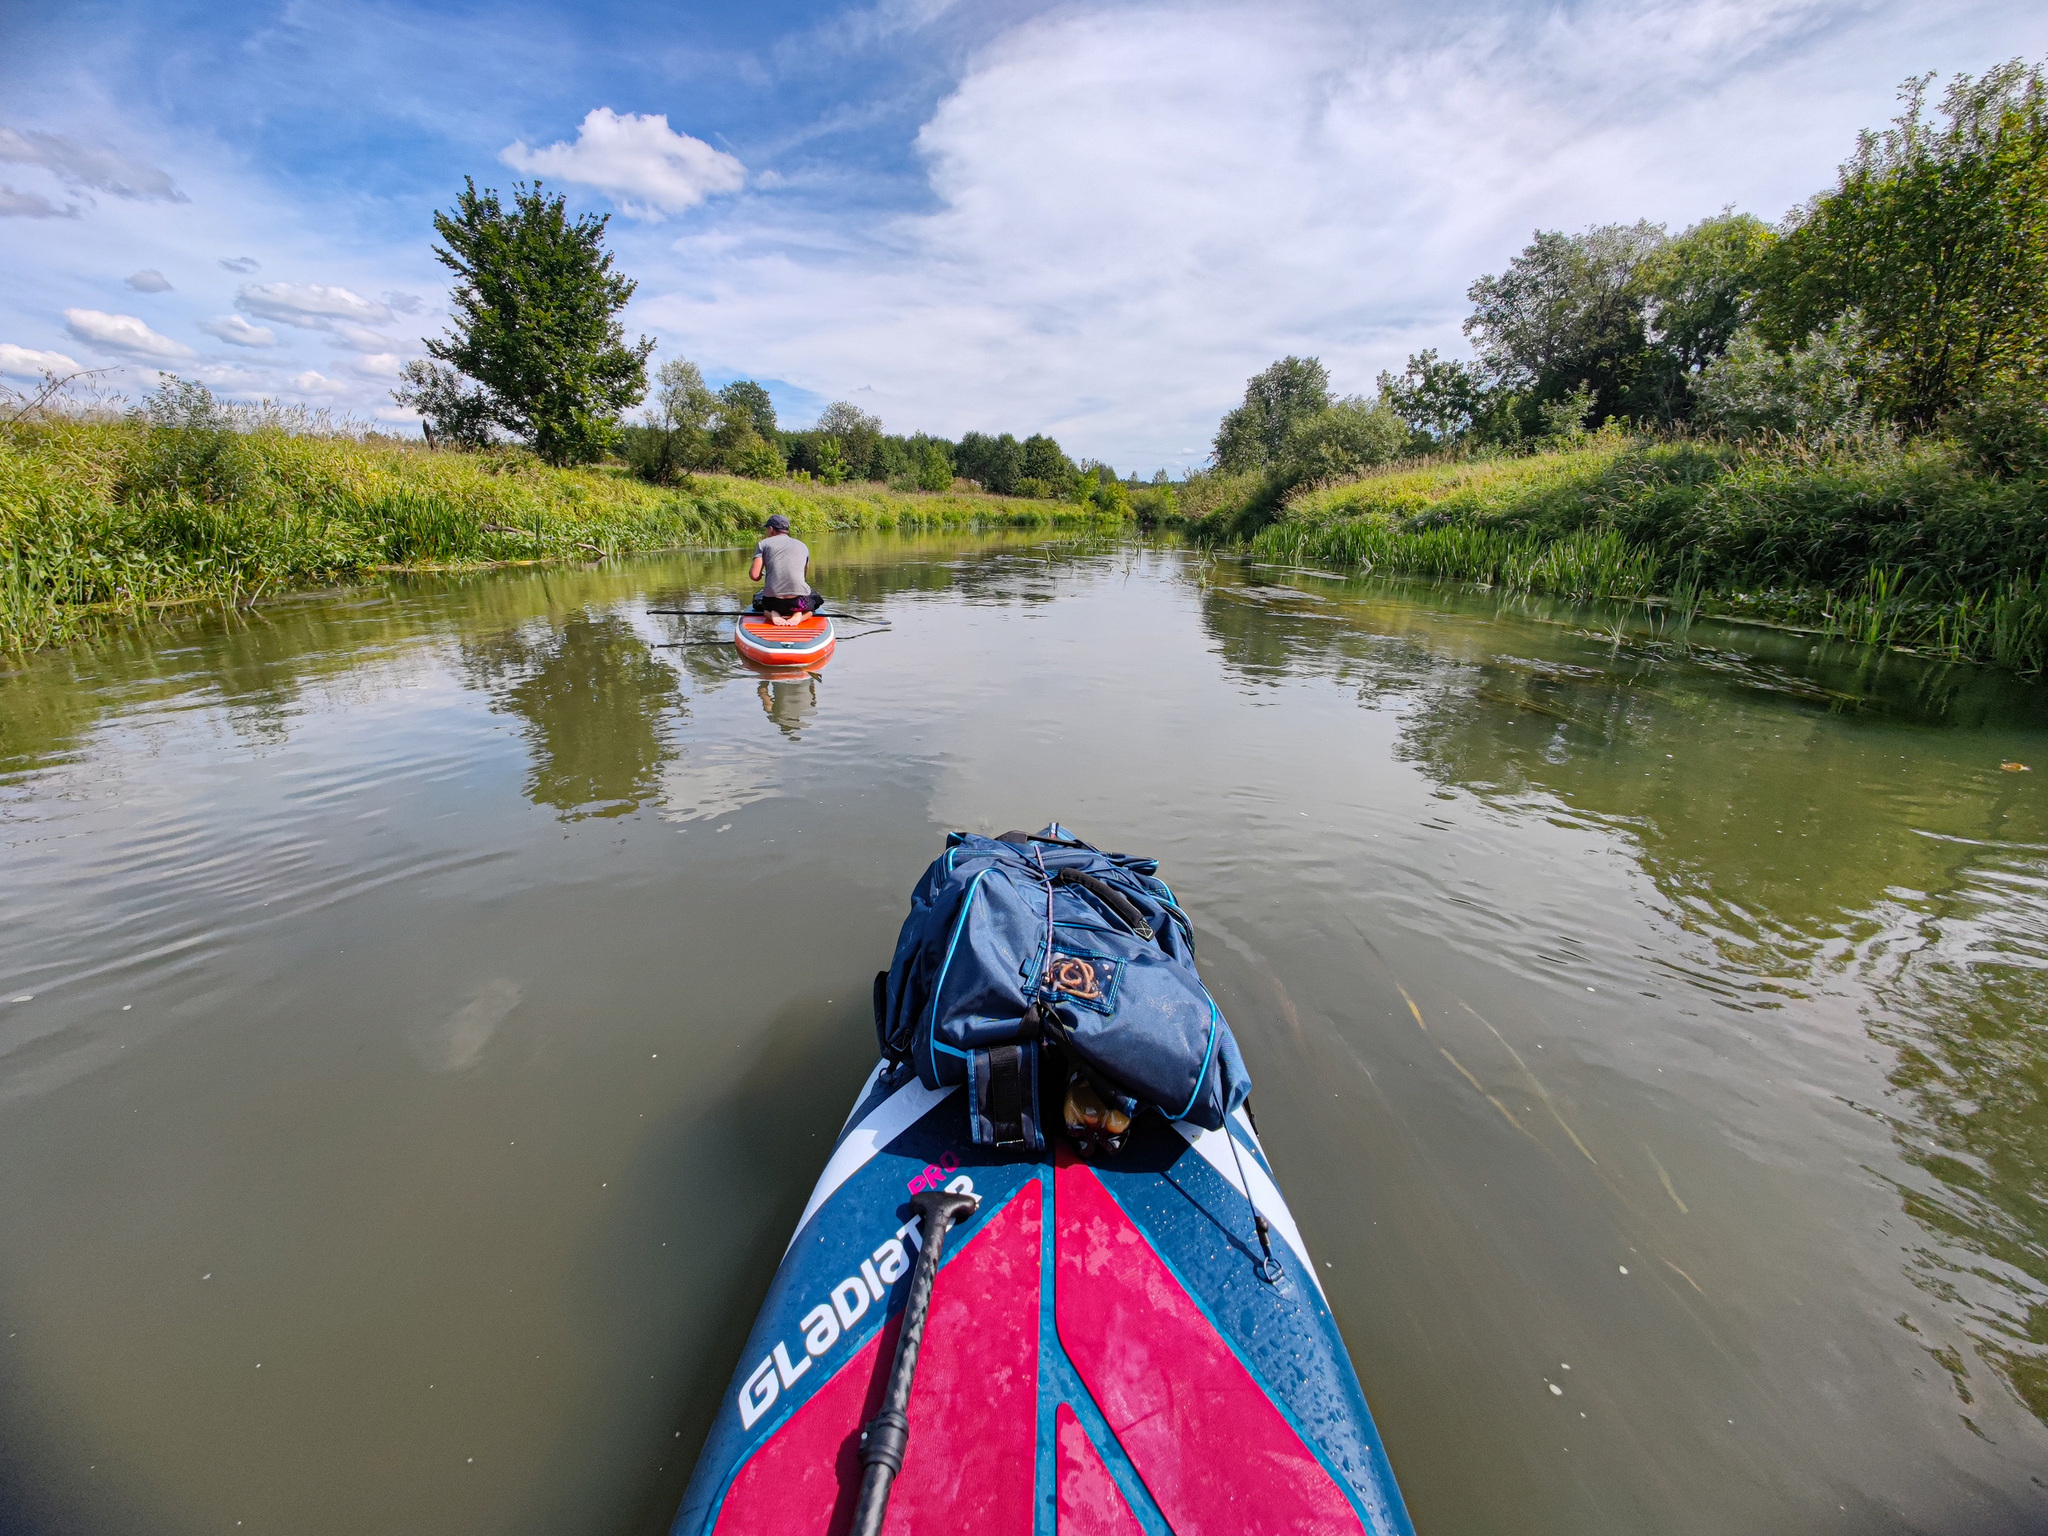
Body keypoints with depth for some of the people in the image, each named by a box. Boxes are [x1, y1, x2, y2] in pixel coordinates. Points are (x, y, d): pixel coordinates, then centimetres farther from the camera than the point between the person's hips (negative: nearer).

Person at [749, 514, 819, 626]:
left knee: (757, 600, 38)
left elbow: (754, 576, -2)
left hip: (773, 602, 0)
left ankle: (772, 613, 2)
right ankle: (799, 615, 2)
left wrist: (762, 575, 21)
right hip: (800, 601, 0)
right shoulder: (803, 546, 16)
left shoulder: (763, 544, 8)